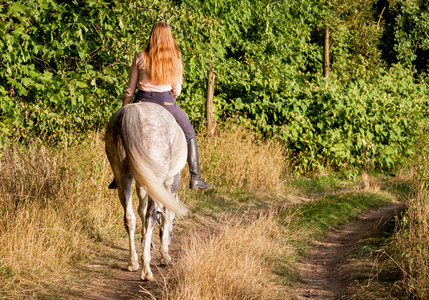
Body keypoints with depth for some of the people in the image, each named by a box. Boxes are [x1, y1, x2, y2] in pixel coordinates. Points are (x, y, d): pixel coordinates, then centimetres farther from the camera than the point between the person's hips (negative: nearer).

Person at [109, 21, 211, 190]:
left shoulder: (140, 58, -2)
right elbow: (176, 90, 3)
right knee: (189, 134, 20)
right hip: (166, 102, 0)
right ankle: (195, 178, 15)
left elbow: (130, 89, 1)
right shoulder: (175, 60, -1)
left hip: (142, 102, 0)